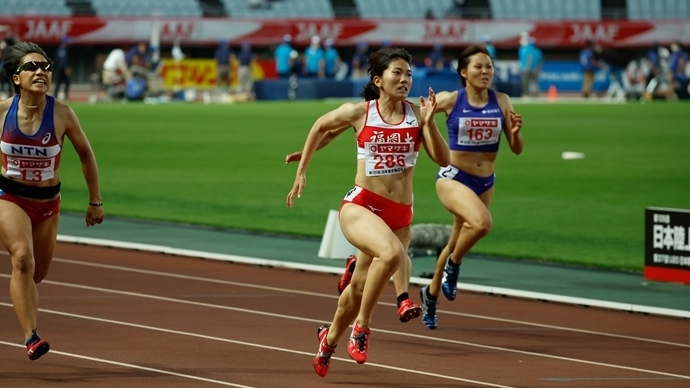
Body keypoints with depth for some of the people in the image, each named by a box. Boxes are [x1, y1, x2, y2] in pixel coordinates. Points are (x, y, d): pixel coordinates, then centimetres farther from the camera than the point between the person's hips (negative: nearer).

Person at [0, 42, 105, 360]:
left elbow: (86, 154, 2)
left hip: (48, 202, 2)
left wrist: (95, 201, 7)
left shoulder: (62, 114, -11)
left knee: (37, 273, 12)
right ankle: (31, 337, -28)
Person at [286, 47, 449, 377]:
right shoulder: (359, 113, -3)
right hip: (360, 206, -3)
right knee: (392, 253, -34)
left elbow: (443, 160, -7)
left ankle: (330, 339, 43)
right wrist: (301, 171, 16)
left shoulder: (416, 115, -1)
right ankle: (361, 326, -17)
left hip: (400, 215, 3)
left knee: (359, 288, 14)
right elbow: (321, 126, 15)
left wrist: (429, 123, -19)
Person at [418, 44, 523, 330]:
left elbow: (517, 149, 1)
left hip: (485, 182, 4)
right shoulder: (450, 101, -11)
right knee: (482, 222, -33)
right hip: (453, 177, -4)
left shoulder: (501, 102, -3)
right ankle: (453, 264, -4)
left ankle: (431, 294, 42)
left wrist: (515, 131, -19)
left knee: (456, 243, 18)